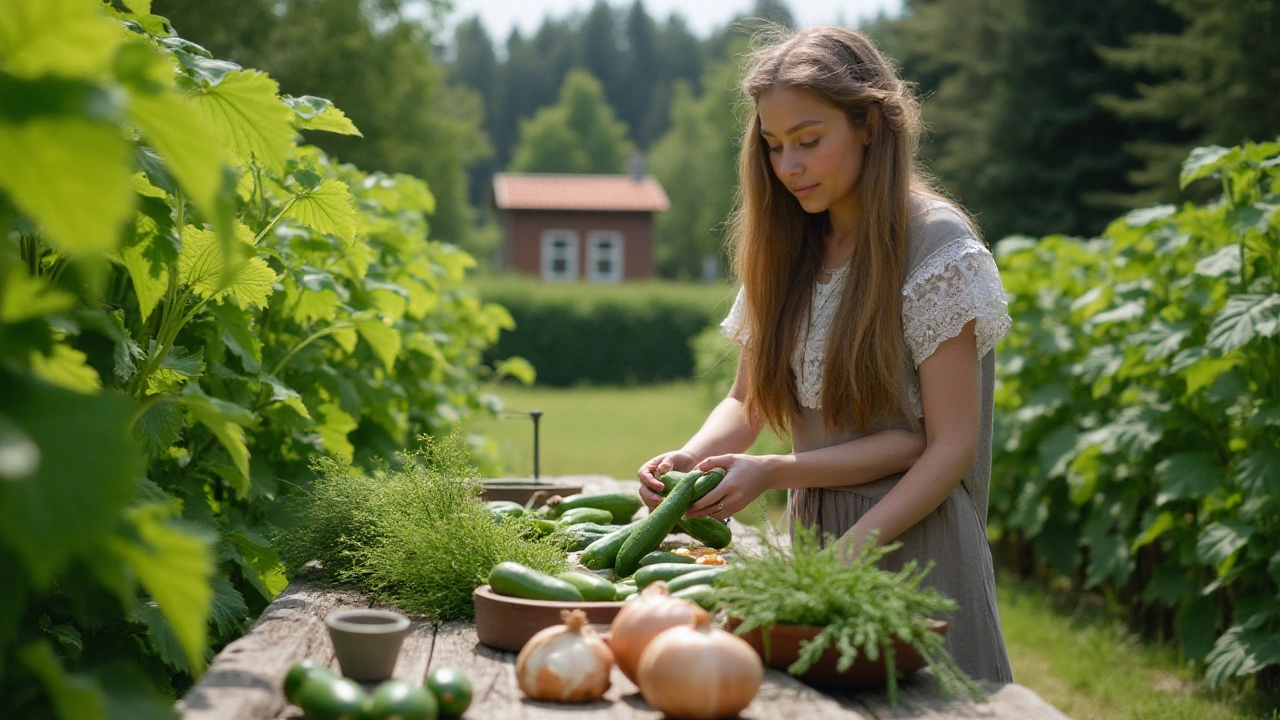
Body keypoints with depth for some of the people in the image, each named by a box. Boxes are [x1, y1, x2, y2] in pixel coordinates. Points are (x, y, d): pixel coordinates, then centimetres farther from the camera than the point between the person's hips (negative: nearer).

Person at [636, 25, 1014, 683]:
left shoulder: (937, 245, -11)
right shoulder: (788, 250, 8)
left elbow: (951, 446, -14)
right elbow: (748, 401, 11)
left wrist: (772, 471, -23)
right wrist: (691, 458, -13)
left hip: (914, 544, -5)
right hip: (813, 536, 5)